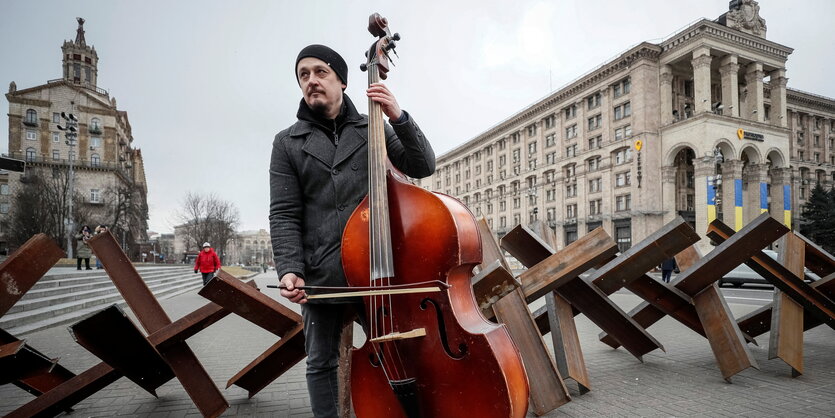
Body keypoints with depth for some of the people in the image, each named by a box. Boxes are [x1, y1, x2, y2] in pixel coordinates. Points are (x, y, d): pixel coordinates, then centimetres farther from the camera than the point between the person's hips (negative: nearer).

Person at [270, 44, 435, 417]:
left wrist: (398, 117, -10)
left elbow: (423, 167, 1)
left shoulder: (373, 129, 9)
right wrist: (290, 269, -13)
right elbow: (284, 215, 0)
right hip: (320, 277, 0)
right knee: (321, 364, 13)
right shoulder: (287, 143, 7)